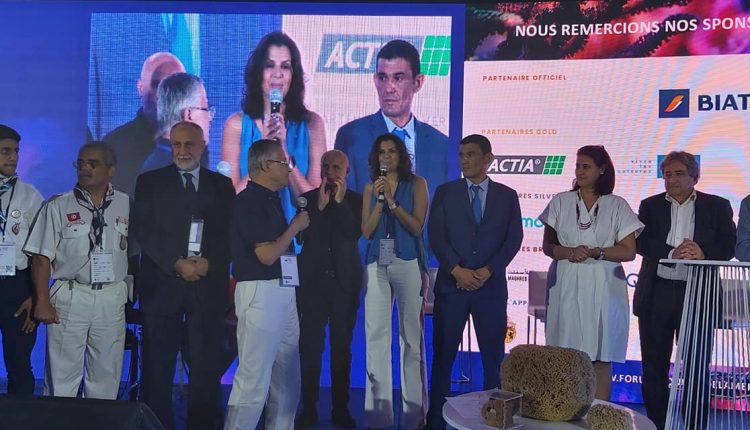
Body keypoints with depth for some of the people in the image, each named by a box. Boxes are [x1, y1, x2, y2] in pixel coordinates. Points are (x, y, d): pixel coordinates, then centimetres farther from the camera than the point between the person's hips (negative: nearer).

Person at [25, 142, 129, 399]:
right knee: (62, 374, 3)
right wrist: (42, 302, -8)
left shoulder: (127, 206, 4)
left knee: (106, 376, 11)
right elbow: (42, 258, -2)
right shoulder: (57, 207, -1)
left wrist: (133, 291, 5)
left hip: (112, 298, 2)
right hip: (69, 297, -1)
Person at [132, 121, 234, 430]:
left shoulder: (222, 185, 12)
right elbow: (143, 231, -2)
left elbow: (229, 234, 6)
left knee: (206, 365, 3)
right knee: (158, 364, 4)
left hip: (208, 285, 1)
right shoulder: (150, 182, 8)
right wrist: (177, 264, -12)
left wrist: (209, 263, -11)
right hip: (162, 284, -1)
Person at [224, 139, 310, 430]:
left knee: (287, 378, 13)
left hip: (282, 292, 9)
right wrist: (295, 226, -7)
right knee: (254, 378, -6)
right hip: (260, 293, -9)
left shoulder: (271, 199, 16)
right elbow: (266, 255, -17)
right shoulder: (248, 200, -11)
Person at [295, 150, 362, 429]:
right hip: (312, 281, 0)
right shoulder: (308, 198, 6)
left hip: (344, 282, 0)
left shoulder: (356, 200, 4)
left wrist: (340, 201, -14)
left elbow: (355, 233, -10)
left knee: (342, 348, 6)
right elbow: (301, 235, -5)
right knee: (310, 348, 0)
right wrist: (320, 205, -14)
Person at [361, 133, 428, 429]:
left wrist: (392, 201, -13)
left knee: (411, 336, -1)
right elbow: (367, 232, 5)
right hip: (376, 266, 3)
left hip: (408, 264, -3)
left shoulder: (417, 184, 4)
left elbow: (417, 226, -5)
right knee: (376, 336, 1)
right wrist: (379, 201, -7)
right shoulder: (371, 189, 13)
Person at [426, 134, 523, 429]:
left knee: (493, 357, 5)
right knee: (443, 355, 5)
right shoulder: (445, 192, 6)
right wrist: (457, 270, -13)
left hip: (492, 286, 0)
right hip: (451, 284, 0)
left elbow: (514, 239, 0)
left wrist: (488, 270, -12)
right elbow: (436, 236, -2)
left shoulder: (507, 195, 8)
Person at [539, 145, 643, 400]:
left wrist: (595, 252, -14)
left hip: (602, 289, 0)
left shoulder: (617, 205, 5)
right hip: (567, 288, 1)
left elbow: (629, 252, 1)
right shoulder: (561, 202, 8)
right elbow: (547, 246, 8)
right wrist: (569, 252, -13)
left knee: (601, 359, 3)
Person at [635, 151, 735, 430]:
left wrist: (703, 253, -23)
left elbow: (729, 246, -4)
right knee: (654, 366, 9)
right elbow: (642, 242, -5)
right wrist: (672, 253, -21)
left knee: (697, 366, 4)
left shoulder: (717, 206, 6)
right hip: (656, 294, 2)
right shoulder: (650, 205, 8)